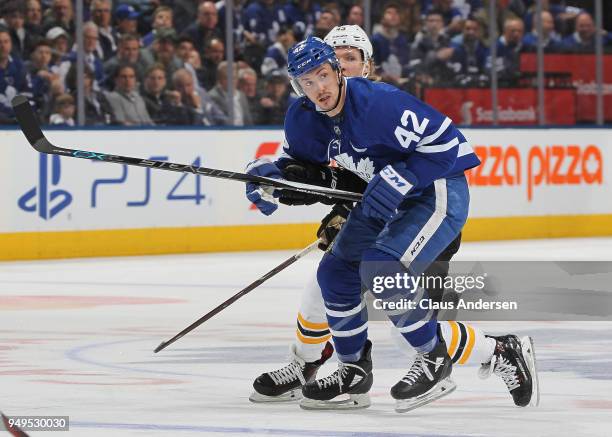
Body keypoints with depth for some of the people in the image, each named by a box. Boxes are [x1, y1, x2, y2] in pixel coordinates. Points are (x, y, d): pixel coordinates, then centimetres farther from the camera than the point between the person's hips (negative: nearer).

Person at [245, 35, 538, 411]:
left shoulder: (379, 103, -28)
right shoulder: (303, 119, -5)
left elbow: (444, 140, -26)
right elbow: (303, 168, 12)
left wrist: (398, 179, -30)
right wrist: (270, 173, -10)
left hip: (438, 190, -9)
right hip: (384, 198, 9)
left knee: (381, 267, -25)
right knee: (336, 271, 4)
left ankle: (435, 359, -9)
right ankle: (355, 371, 18)